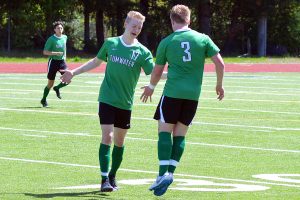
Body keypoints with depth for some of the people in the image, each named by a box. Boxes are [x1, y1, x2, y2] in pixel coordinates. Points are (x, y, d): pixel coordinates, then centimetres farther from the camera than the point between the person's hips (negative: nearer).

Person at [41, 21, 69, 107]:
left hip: (62, 61, 5)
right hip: (53, 61, -5)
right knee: (50, 83, 3)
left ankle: (57, 88, 17)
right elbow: (45, 52, -14)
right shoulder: (51, 39, -12)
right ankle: (44, 100, 24)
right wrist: (56, 53, -23)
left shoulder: (65, 37, 5)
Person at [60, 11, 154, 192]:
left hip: (125, 103, 1)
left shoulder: (142, 52, -2)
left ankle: (112, 177, 27)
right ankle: (105, 179, -13)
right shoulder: (111, 43, 3)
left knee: (119, 141, 9)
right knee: (107, 137, -12)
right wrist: (74, 72, 18)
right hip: (107, 99, -1)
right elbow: (96, 61, 18)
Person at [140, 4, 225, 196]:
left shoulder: (166, 42, 0)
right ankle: (171, 172, 3)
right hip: (193, 94, 3)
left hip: (172, 92, -3)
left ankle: (163, 173, -13)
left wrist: (151, 87, 28)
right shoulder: (203, 39, 3)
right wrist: (220, 85, 17)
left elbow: (157, 71, 9)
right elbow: (220, 63, 1)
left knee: (165, 131, 0)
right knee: (180, 134, 10)